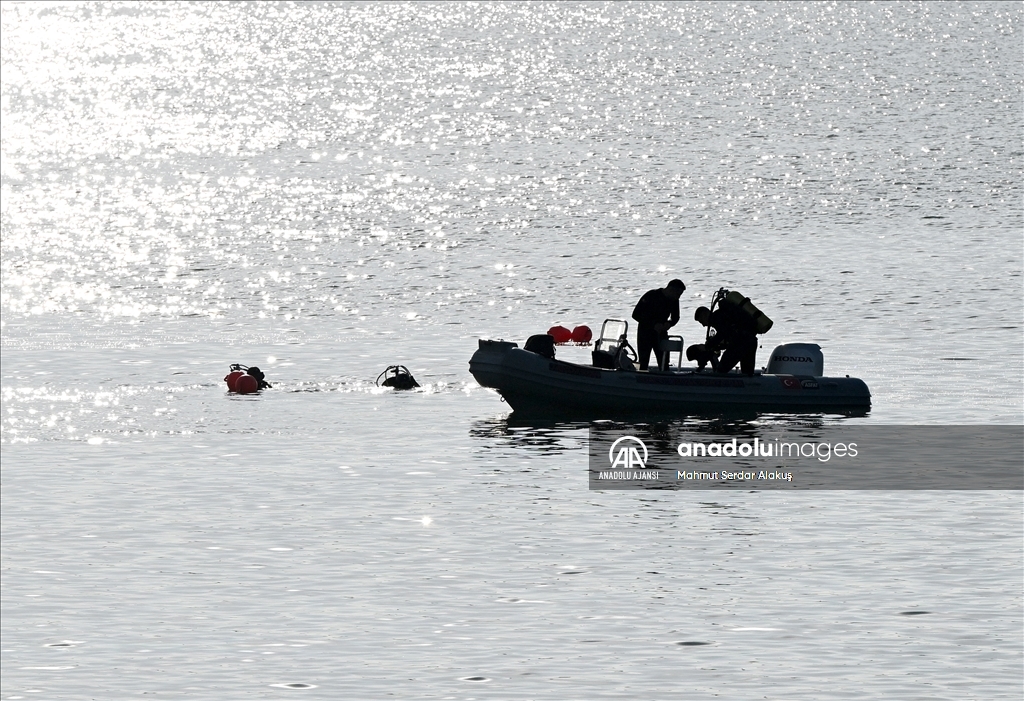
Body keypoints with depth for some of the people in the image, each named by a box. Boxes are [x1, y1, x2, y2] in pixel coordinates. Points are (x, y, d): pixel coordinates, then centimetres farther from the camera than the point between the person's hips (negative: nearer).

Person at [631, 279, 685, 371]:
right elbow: (636, 314, -16)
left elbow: (675, 317, 13)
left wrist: (669, 323, -12)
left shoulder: (674, 301, -2)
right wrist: (654, 325, -23)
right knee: (643, 364, -5)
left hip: (661, 333, 4)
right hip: (645, 333, -4)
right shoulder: (651, 295, -17)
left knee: (664, 363, -3)